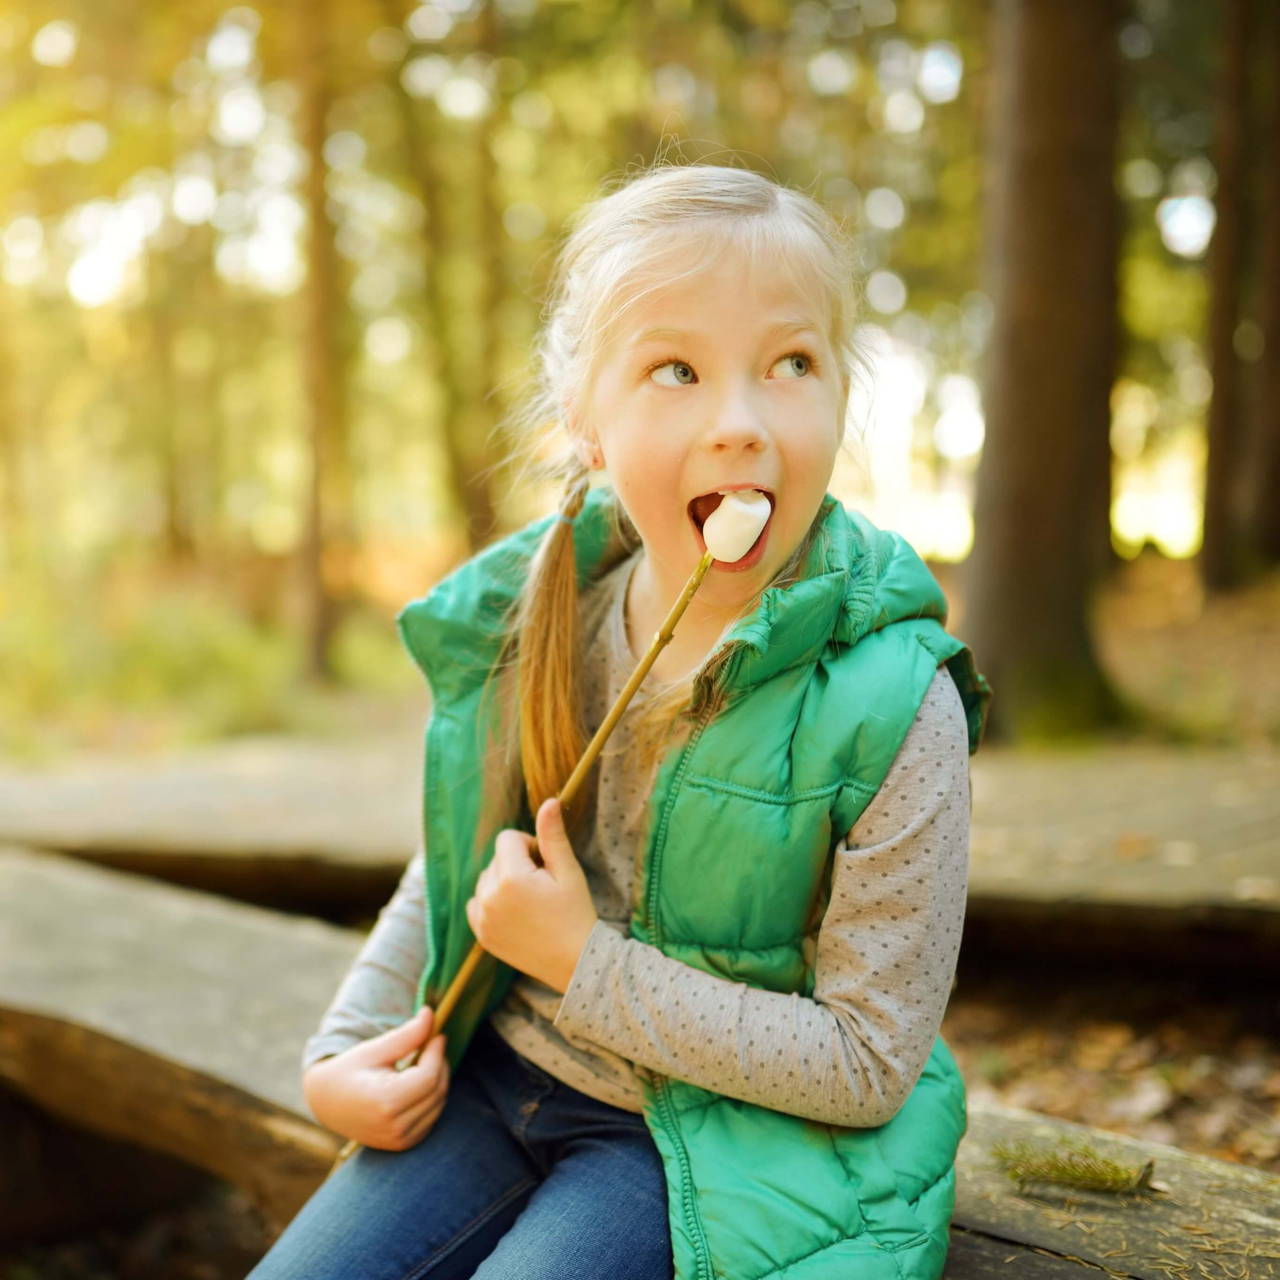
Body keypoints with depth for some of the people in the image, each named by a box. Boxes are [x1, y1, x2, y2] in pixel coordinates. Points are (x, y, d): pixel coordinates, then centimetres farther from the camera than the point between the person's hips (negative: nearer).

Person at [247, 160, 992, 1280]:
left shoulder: (894, 710, -23)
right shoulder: (527, 625, -7)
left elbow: (870, 1062, -18)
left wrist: (587, 966, -20)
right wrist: (344, 1046, 1)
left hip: (701, 1133, -4)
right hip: (489, 1073, 5)